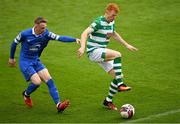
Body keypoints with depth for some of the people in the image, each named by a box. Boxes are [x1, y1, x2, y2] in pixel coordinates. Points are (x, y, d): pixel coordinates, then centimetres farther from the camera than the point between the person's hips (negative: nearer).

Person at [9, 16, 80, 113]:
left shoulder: (46, 34, -9)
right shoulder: (25, 34, -17)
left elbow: (60, 38, -19)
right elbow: (14, 43, 1)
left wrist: (75, 39, -33)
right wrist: (11, 58, 12)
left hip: (36, 61, 4)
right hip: (25, 62, -4)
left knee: (49, 80, -12)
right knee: (37, 82, -19)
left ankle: (58, 105, -16)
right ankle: (26, 95, 15)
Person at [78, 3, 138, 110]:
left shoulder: (111, 22, 8)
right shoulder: (99, 22, -17)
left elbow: (114, 34, 29)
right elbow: (85, 33, -27)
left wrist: (126, 45, 30)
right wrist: (82, 47, -42)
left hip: (102, 53, 8)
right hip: (93, 51, -8)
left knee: (117, 75, 0)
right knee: (117, 54, -30)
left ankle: (108, 100, 16)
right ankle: (120, 84, -26)